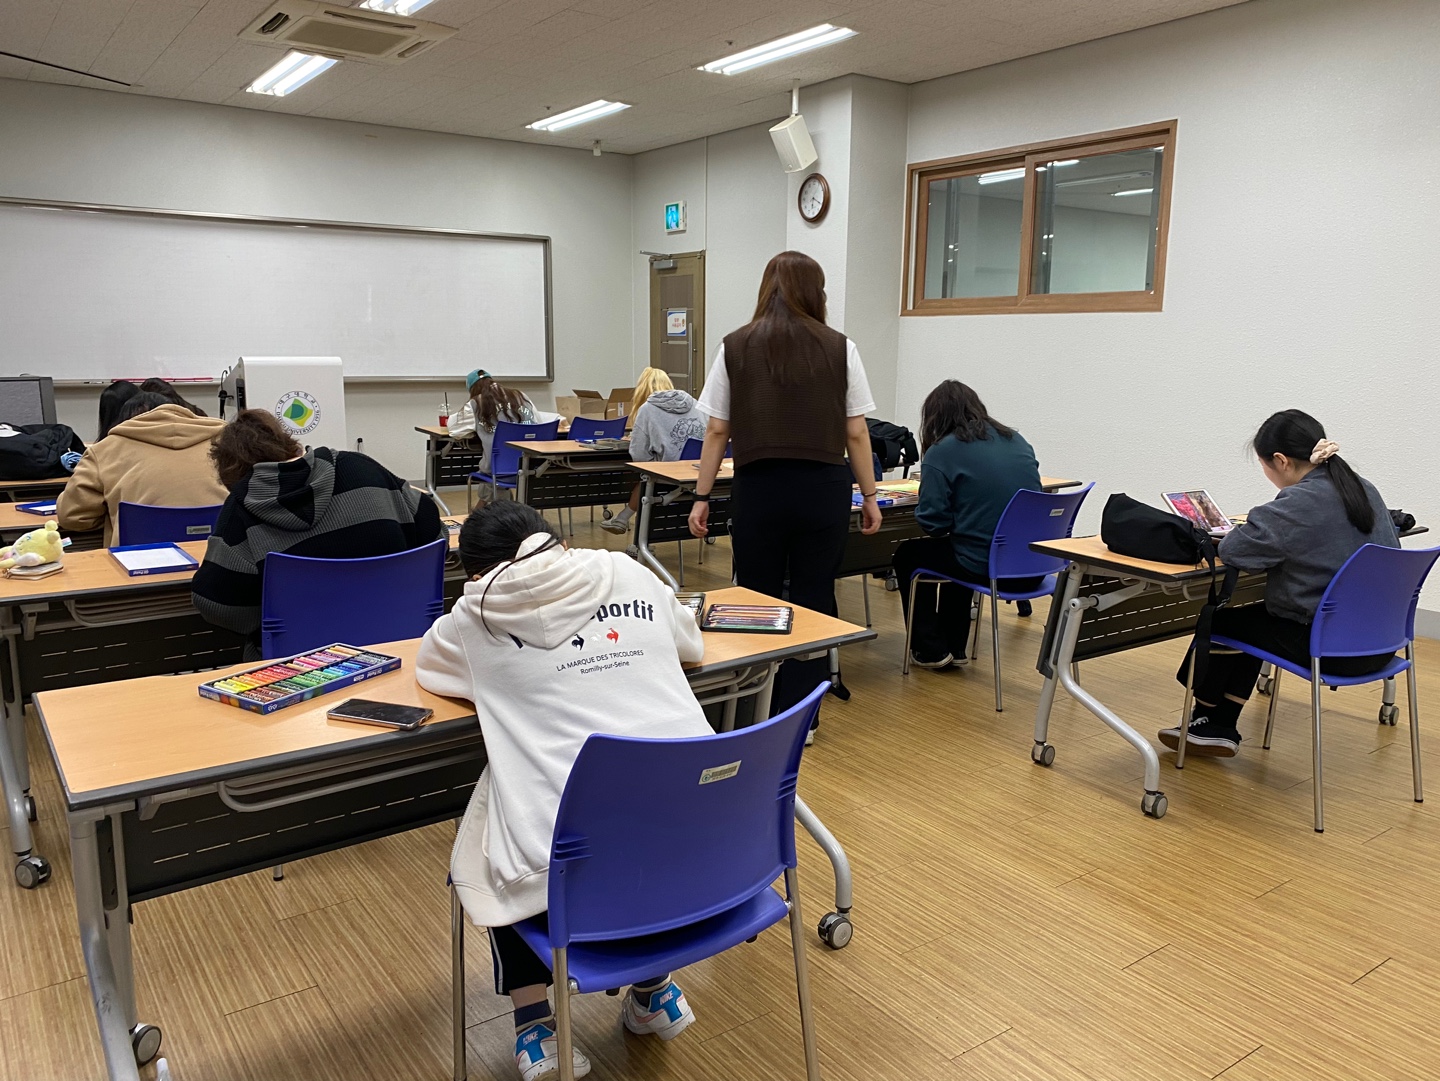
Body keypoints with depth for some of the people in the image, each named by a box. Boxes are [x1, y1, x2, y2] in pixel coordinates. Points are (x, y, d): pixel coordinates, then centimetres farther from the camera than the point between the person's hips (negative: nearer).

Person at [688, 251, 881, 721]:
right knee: (813, 600, 6)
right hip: (822, 488, 0)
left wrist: (702, 496, 8)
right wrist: (869, 496, 10)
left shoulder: (735, 347, 3)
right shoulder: (839, 348, 2)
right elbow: (856, 432, 2)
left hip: (758, 487, 0)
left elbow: (716, 431, 3)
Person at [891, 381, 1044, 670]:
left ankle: (931, 650, 25)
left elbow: (934, 521, -13)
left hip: (985, 568, -7)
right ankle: (954, 646, 41)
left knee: (907, 555, 21)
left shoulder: (941, 453, -8)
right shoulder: (1018, 441, 11)